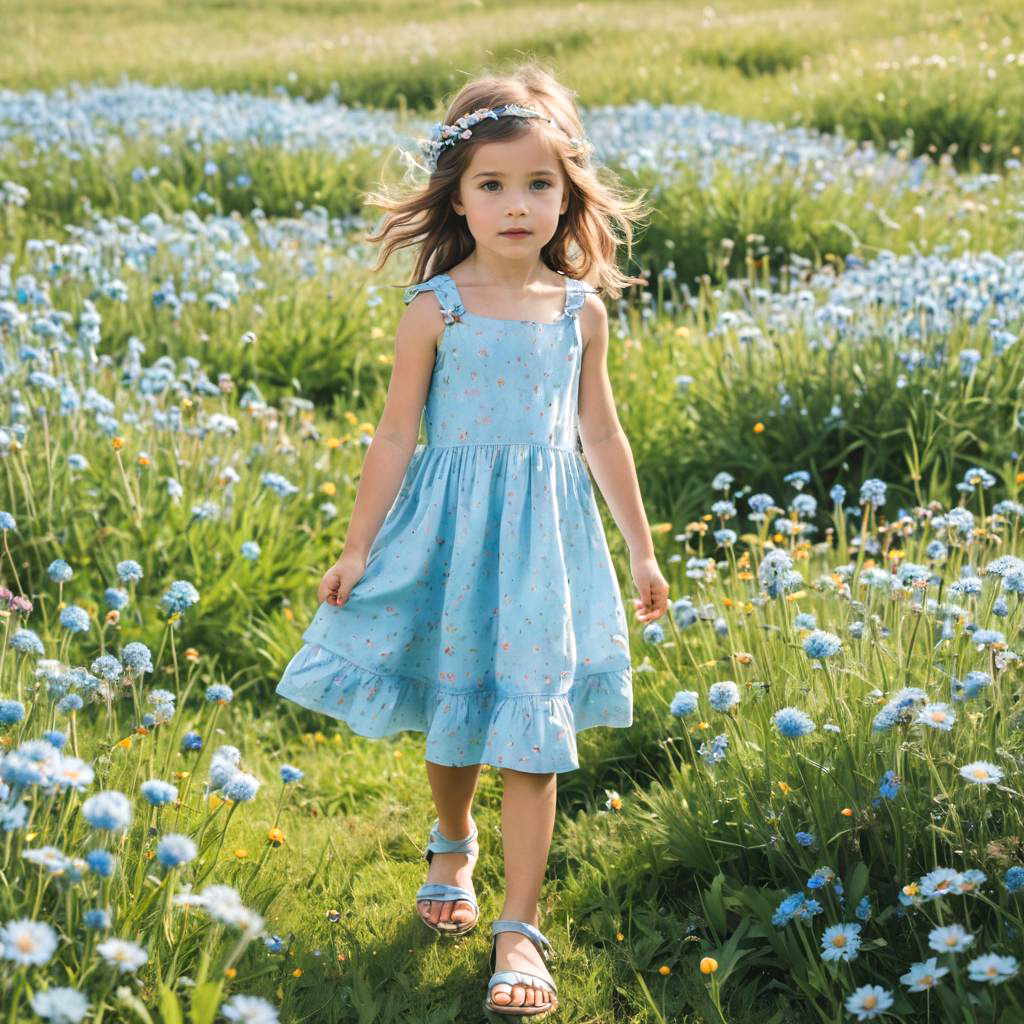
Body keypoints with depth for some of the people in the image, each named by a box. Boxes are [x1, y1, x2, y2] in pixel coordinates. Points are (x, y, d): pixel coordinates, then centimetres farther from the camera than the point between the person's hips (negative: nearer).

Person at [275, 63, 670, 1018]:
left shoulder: (581, 311, 0)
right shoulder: (435, 310, -8)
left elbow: (600, 434, 8)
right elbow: (397, 435, -4)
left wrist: (641, 547, 12)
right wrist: (358, 548, -3)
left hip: (546, 536, 1)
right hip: (451, 529, -1)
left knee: (530, 727, -2)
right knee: (450, 714, 14)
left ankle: (519, 929, 5)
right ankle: (452, 844, 45)